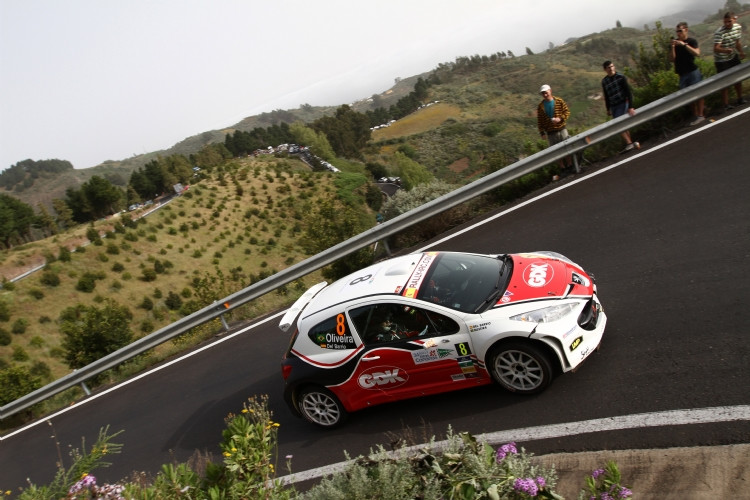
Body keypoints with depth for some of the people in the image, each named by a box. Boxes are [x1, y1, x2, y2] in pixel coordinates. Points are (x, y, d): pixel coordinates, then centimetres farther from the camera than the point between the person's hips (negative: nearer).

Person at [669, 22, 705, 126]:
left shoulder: (692, 41, -1)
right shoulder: (674, 43, 7)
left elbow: (697, 54, -17)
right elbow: (672, 59, -1)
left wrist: (684, 44, -23)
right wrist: (672, 47, -16)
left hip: (693, 71, -3)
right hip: (682, 74, 3)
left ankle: (700, 115, 2)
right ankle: (695, 115, 14)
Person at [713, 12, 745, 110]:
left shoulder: (738, 27, -2)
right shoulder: (719, 32, -26)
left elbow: (738, 42, 13)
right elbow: (716, 49, -36)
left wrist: (741, 52, 18)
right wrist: (725, 50, -53)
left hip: (733, 57, 7)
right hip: (721, 60, -7)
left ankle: (740, 99, 34)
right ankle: (726, 105, 4)